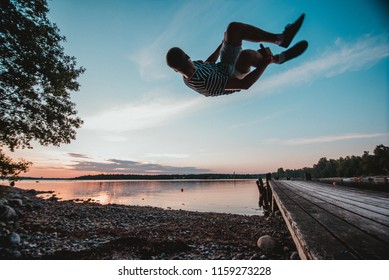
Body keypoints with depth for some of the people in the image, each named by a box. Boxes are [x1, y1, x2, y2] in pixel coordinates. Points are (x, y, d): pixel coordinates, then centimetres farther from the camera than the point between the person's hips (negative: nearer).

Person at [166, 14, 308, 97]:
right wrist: (267, 60, -26)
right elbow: (244, 85, -34)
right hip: (233, 77, -8)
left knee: (234, 27, -7)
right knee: (246, 54, -38)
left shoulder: (191, 66, -12)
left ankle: (280, 39, -3)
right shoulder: (205, 81, -40)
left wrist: (223, 43, 17)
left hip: (222, 66, 8)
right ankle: (280, 58, -8)